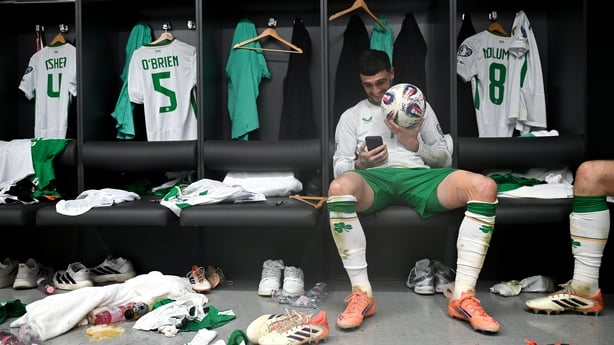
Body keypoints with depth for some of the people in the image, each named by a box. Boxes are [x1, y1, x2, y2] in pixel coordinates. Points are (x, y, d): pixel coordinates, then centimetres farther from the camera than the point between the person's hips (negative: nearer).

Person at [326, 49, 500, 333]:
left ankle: (463, 297, -25)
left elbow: (445, 157, 19)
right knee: (339, 187, -40)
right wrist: (360, 163, -10)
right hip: (374, 179, -1)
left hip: (418, 176, 2)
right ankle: (361, 294, -29)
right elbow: (339, 168, 13)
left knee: (484, 187, -27)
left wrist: (415, 145, -1)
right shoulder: (351, 116, 23)